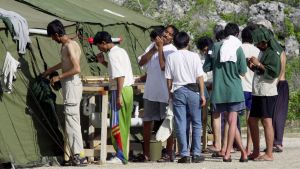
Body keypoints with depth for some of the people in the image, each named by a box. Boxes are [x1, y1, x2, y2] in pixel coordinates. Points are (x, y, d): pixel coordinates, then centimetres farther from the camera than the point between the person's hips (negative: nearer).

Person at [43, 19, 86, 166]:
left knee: (71, 120, -9)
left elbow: (76, 69, -24)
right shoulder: (66, 45, 12)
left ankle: (79, 155, -8)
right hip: (70, 84, 10)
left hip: (72, 84, -10)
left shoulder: (69, 46, -18)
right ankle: (77, 154, 15)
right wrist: (50, 70, 41)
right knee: (73, 120, 12)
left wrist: (59, 77, -16)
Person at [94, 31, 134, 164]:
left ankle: (121, 156, -5)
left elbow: (120, 76, -21)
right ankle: (124, 154, 18)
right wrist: (103, 62, 19)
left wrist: (119, 96, -23)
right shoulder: (121, 51, 15)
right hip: (128, 89, 10)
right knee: (124, 125, 13)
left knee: (116, 124, -5)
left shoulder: (113, 54, -14)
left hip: (120, 90, -10)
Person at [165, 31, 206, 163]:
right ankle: (196, 154, 6)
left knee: (180, 124, 2)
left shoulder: (171, 57, 1)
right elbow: (200, 77, -3)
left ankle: (184, 154, -2)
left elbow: (169, 78, 2)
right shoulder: (194, 56, -1)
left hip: (178, 91, 0)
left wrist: (170, 93, 13)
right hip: (193, 90, 0)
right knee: (196, 123, 8)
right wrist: (202, 94, 1)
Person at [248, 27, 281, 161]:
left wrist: (258, 64, -18)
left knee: (266, 121, -9)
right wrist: (253, 67, 8)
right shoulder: (263, 52, 18)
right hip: (258, 93, 10)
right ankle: (256, 152, 20)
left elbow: (274, 72, -21)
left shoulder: (272, 54, -12)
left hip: (267, 93, -10)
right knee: (252, 121, 13)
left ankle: (269, 154, -7)